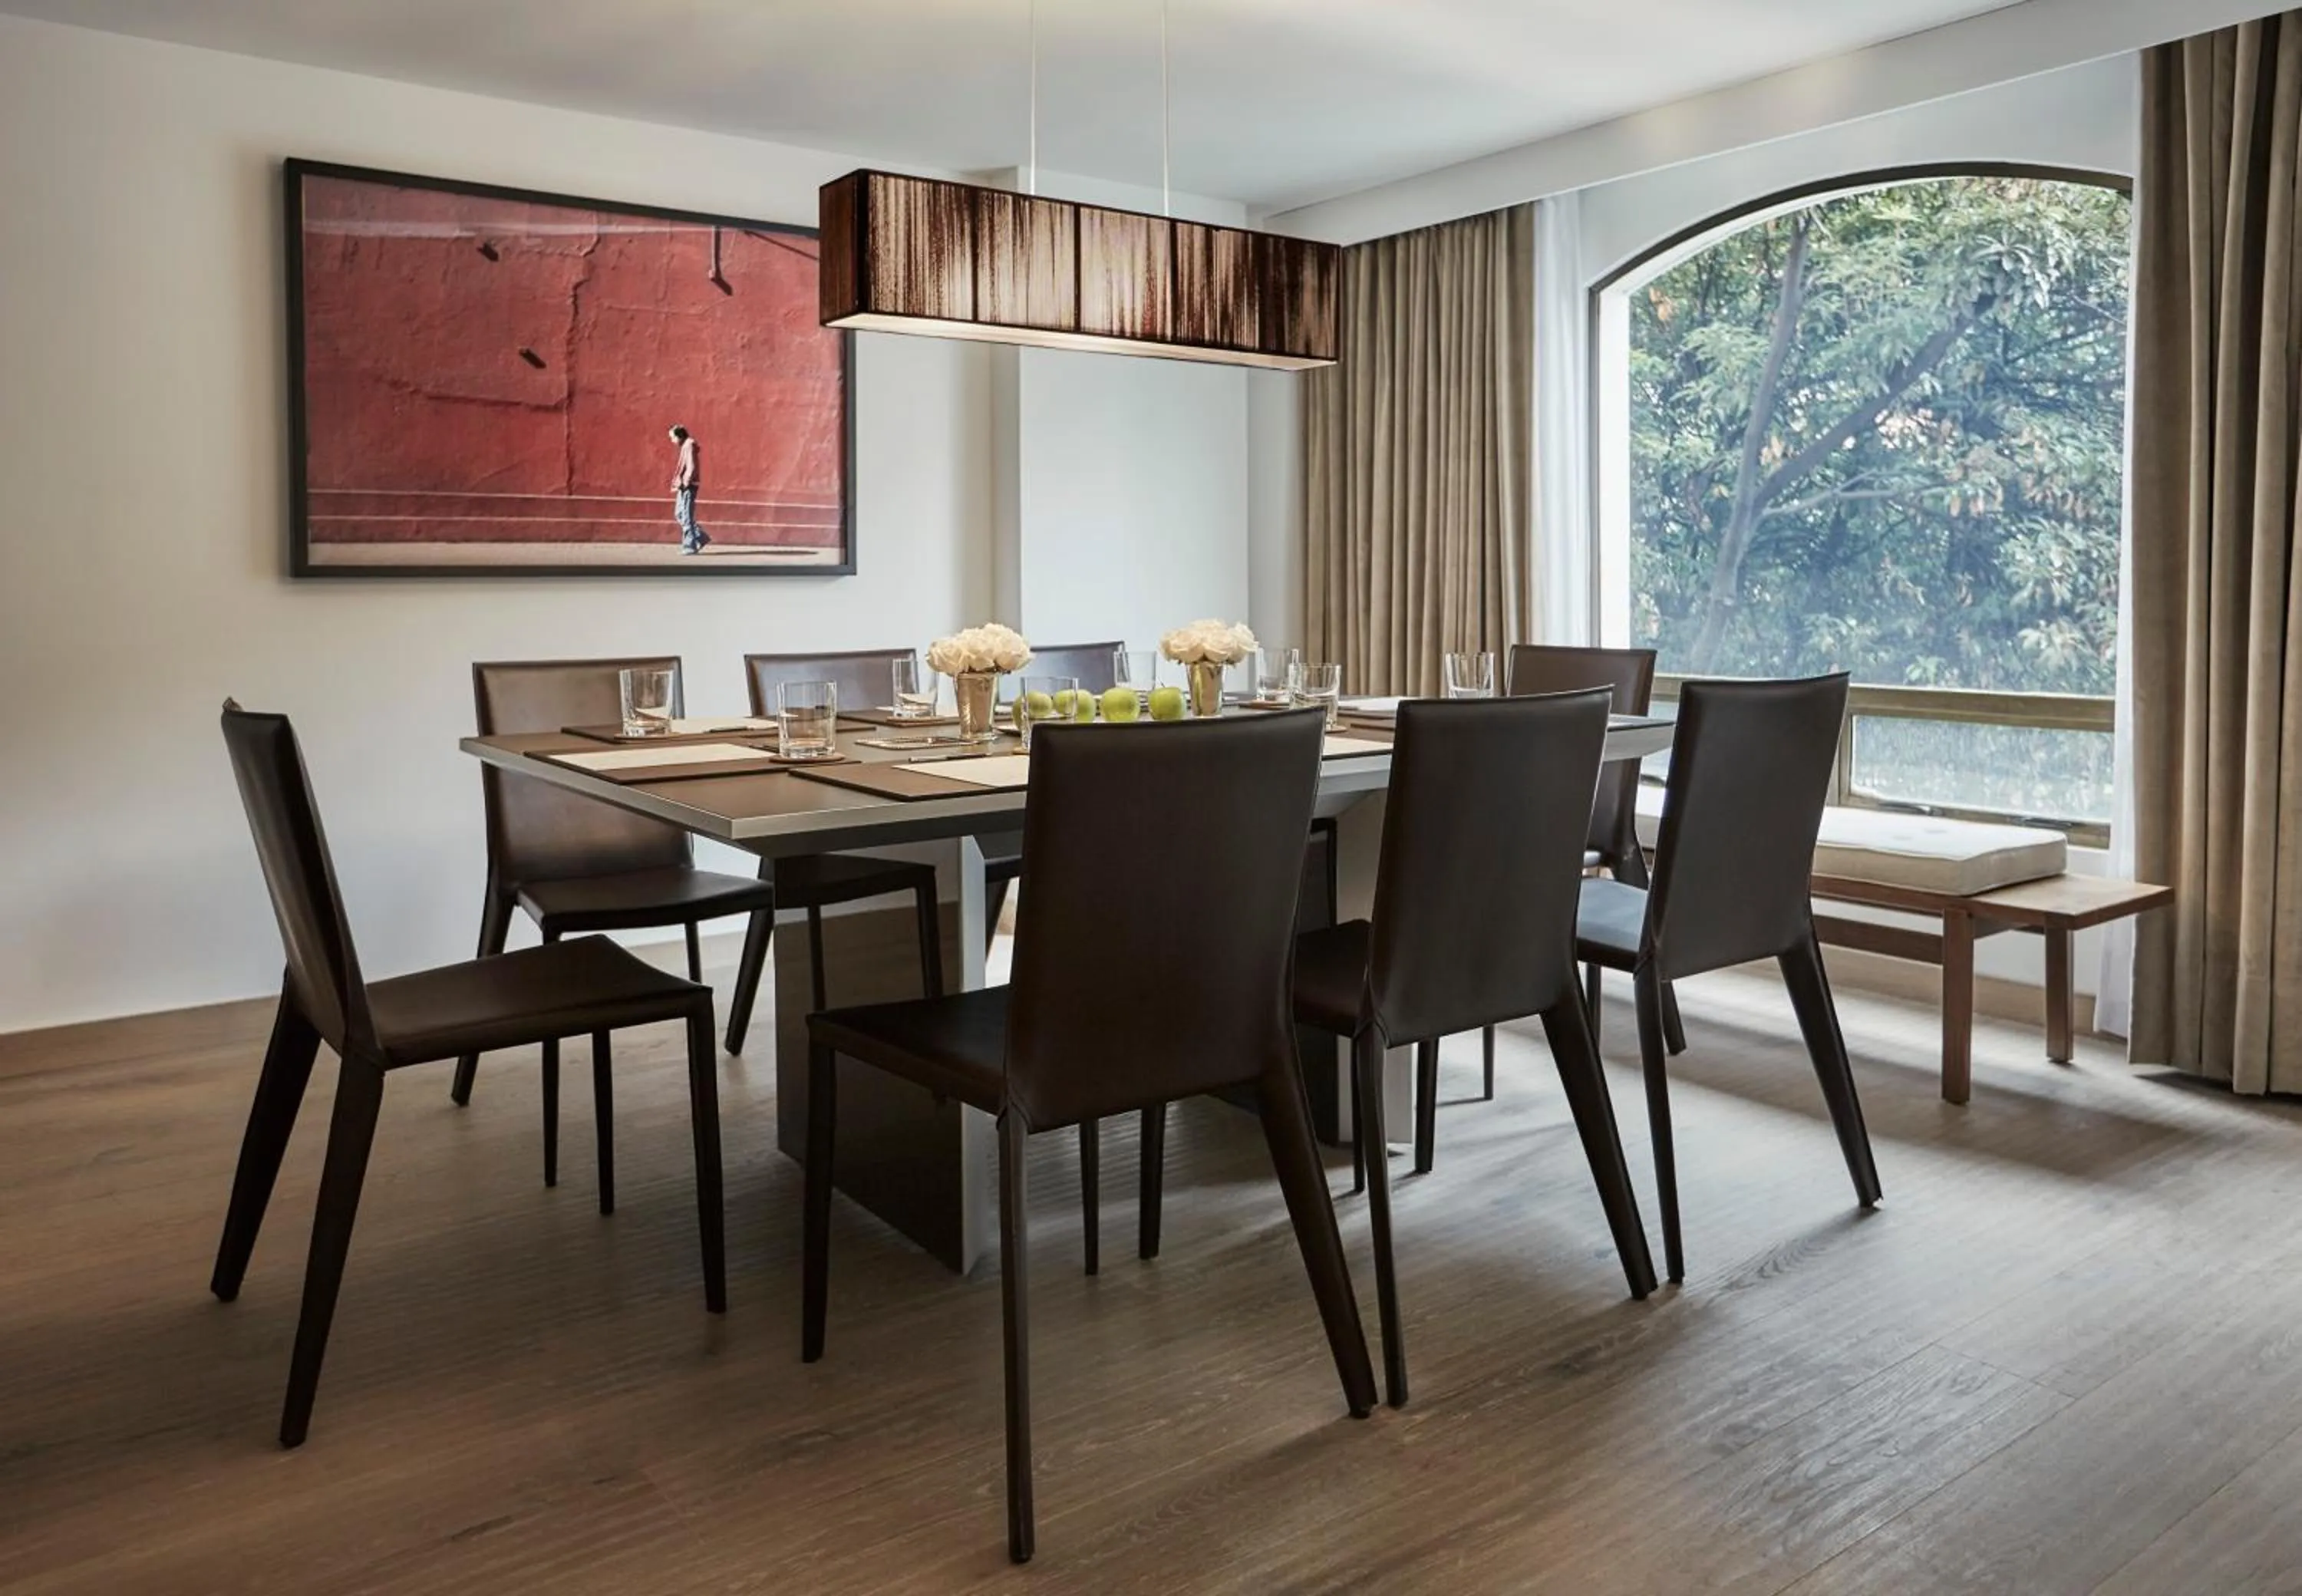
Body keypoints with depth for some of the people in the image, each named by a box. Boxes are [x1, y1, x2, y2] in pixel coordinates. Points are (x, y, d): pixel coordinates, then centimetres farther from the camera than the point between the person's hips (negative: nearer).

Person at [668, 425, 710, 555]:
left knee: (686, 517, -6)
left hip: (688, 487, -10)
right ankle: (701, 537, 15)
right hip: (684, 487, 10)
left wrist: (684, 484, -18)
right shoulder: (685, 446, 16)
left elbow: (691, 468, -19)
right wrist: (679, 484, 13)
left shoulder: (689, 446, -13)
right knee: (679, 515, 13)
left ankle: (690, 546, -2)